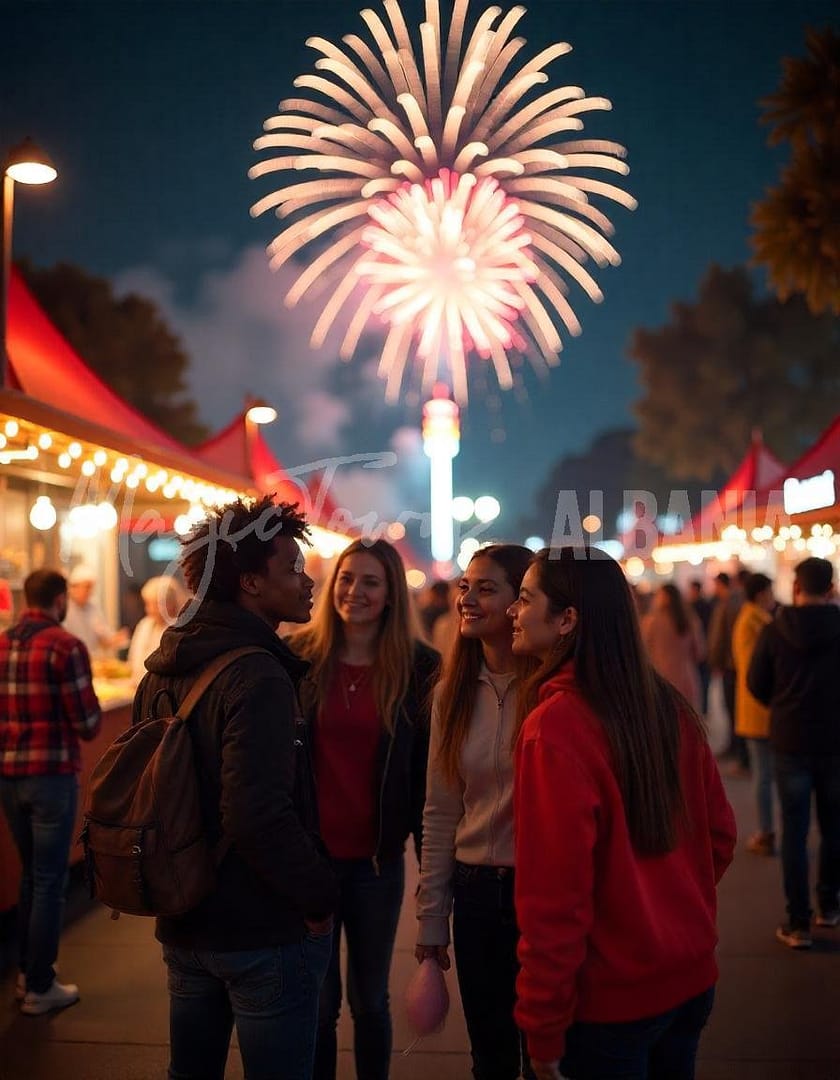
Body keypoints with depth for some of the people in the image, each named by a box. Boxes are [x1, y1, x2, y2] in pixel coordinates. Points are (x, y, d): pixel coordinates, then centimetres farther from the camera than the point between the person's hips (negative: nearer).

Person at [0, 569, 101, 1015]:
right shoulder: (65, 646, -14)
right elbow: (88, 724, -14)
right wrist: (90, 708, 6)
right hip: (52, 775, -6)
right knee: (50, 881, 5)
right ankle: (40, 988, 13)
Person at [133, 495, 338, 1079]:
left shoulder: (163, 670, 5)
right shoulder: (257, 676, -22)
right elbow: (259, 817, -30)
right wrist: (319, 897, -16)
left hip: (183, 924, 8)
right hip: (264, 933, -8)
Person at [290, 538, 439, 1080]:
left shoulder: (418, 666, -4)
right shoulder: (300, 656, -4)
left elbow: (427, 766, -1)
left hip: (378, 857, 0)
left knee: (370, 999, 15)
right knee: (318, 1002, 11)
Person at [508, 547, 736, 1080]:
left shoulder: (555, 726, -22)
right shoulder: (670, 706, -3)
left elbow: (553, 894, -21)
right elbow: (720, 833, 7)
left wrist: (543, 1031, -12)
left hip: (610, 1001, -6)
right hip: (693, 980, 6)